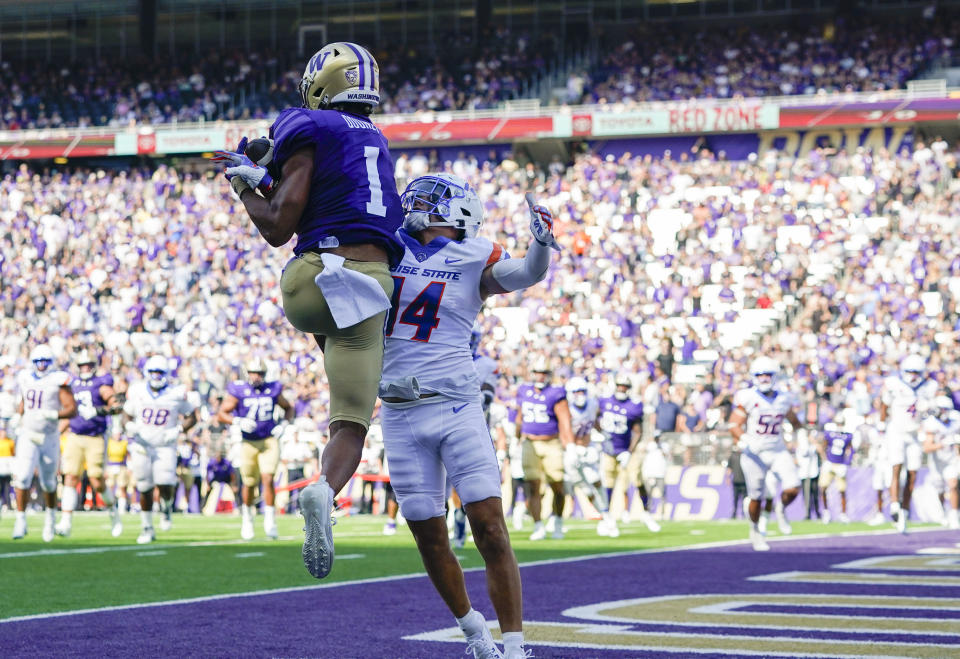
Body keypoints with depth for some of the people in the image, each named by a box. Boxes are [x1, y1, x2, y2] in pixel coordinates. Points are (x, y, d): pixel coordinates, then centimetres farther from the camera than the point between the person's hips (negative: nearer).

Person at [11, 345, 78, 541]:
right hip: (28, 436, 2)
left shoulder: (58, 380, -10)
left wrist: (49, 415, -27)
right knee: (22, 477, -14)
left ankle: (51, 515, 36)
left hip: (49, 437, -2)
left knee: (48, 483, 11)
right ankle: (20, 521, -7)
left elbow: (72, 409, -14)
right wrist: (18, 417, 4)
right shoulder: (25, 378, 4)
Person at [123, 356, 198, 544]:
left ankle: (167, 507, 17)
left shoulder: (177, 394, -5)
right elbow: (126, 416, 11)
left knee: (165, 484, -17)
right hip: (142, 446, 2)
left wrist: (178, 431, -12)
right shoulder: (137, 392, 0)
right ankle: (147, 528, 18)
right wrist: (129, 427, -12)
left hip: (165, 446, -1)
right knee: (145, 489, 3)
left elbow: (191, 417, 5)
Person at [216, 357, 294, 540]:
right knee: (249, 485, 8)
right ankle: (247, 518, 32)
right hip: (249, 443, 0)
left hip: (269, 441, 0)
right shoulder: (238, 391, -7)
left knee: (268, 479, -15)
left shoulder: (273, 390, 0)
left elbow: (288, 408, 17)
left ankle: (270, 522, -9)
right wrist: (238, 421, -22)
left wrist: (283, 425, -1)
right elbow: (221, 414, -6)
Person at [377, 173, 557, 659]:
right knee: (430, 540, 7)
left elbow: (527, 275, -19)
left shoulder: (473, 260, -1)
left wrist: (541, 241, -39)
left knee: (490, 529, -11)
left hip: (456, 408, -3)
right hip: (401, 416, 3)